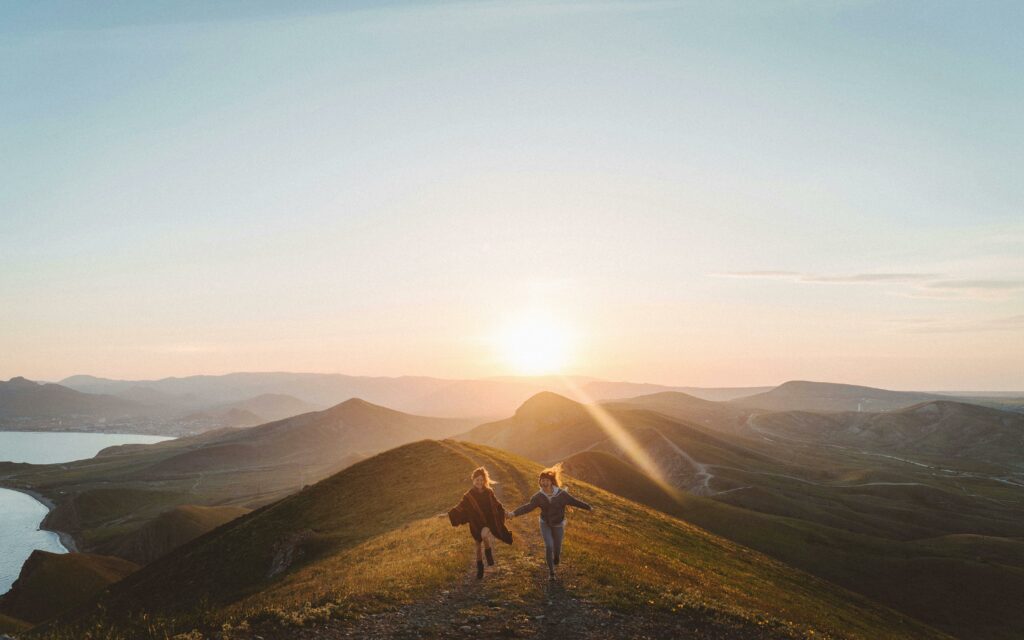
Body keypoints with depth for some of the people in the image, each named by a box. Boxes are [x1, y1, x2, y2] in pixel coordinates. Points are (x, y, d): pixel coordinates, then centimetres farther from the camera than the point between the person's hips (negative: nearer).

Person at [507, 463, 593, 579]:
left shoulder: (561, 494, -20)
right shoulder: (538, 496, -16)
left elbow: (574, 501, -9)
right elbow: (528, 507, -21)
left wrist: (589, 507, -2)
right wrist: (514, 513, -34)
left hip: (558, 525, 0)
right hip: (545, 524, 0)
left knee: (557, 548, 8)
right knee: (549, 546, -13)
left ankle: (556, 555, 49)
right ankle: (551, 571, 7)